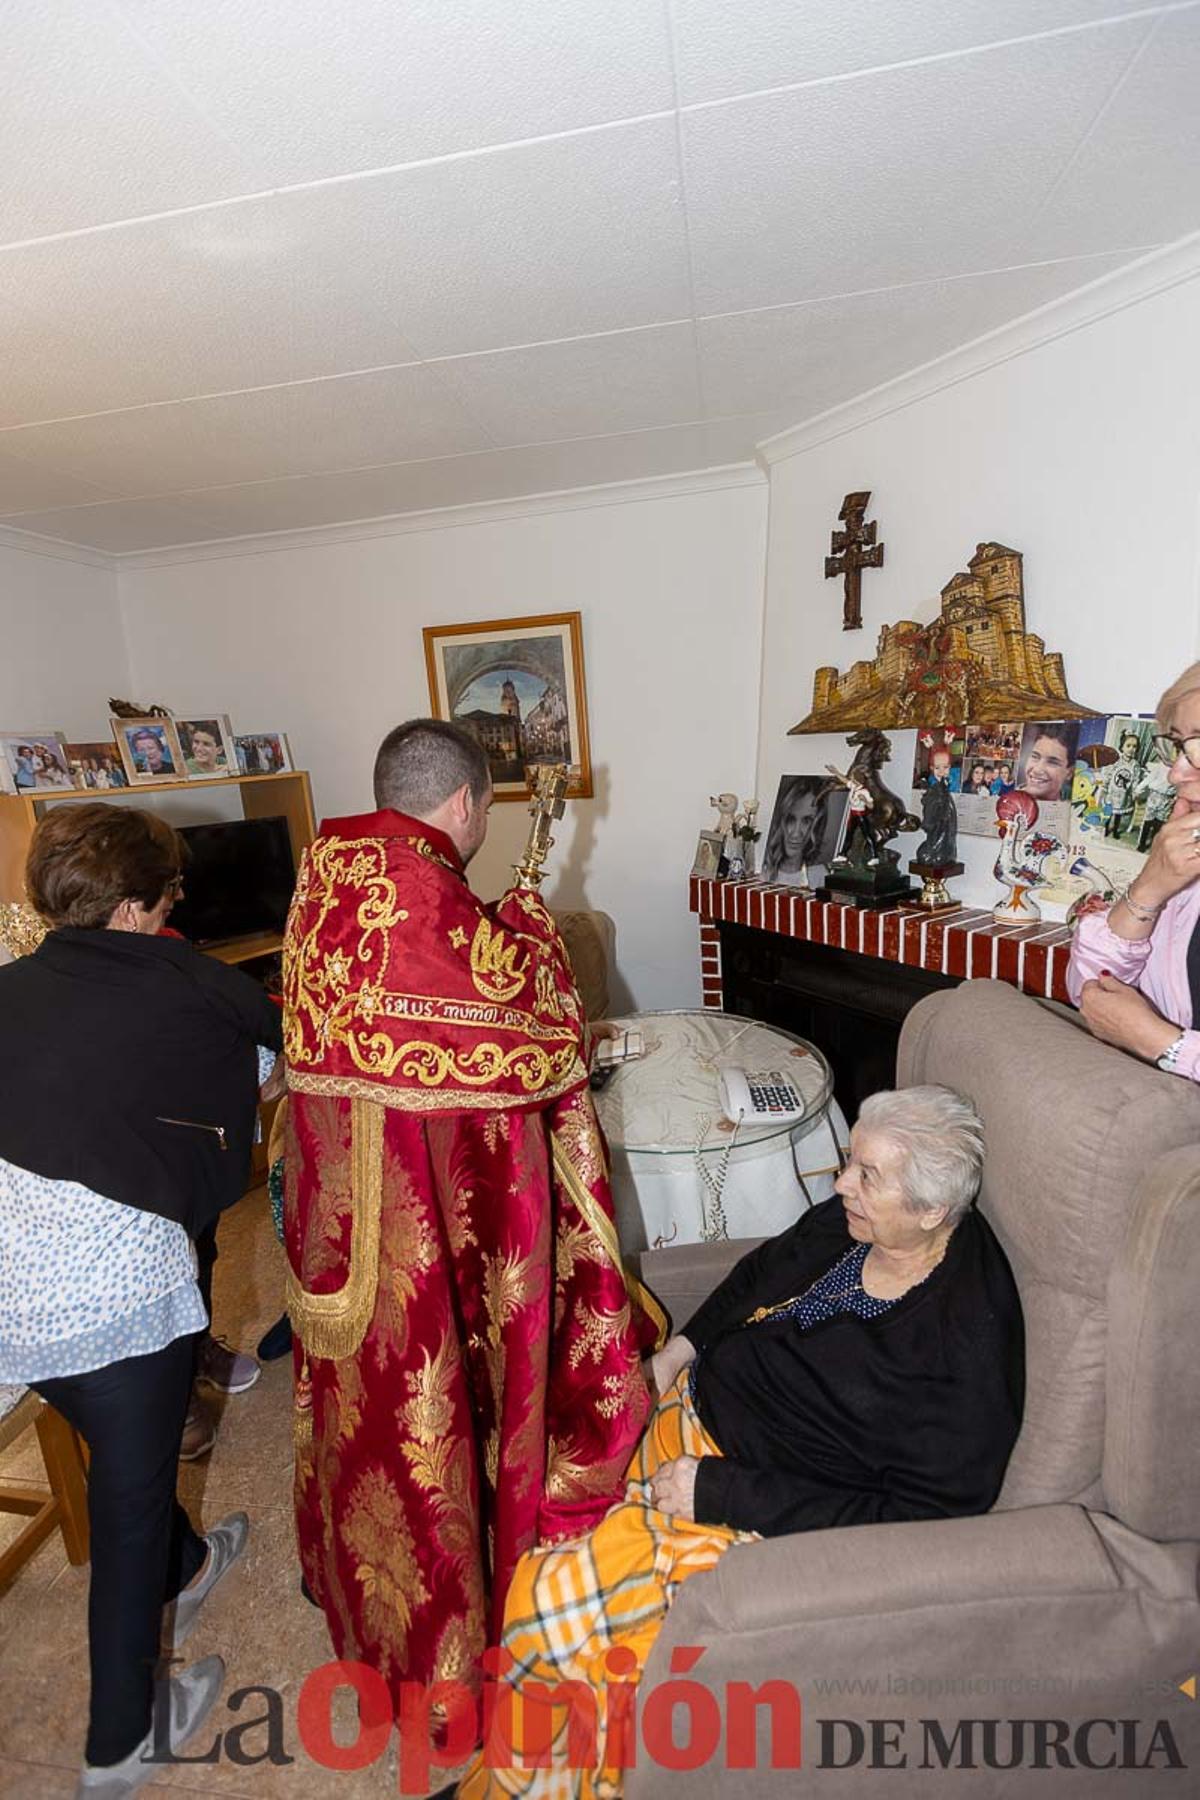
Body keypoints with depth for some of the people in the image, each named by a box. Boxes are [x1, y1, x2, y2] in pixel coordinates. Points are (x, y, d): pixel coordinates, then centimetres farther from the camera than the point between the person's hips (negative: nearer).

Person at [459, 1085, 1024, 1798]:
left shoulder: (965, 1350, -25)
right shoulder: (850, 1219, -6)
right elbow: (764, 1269, 11)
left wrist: (720, 1492, -22)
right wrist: (678, 1352, 1)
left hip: (765, 1521, -7)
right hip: (688, 1409, 7)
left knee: (551, 1597, -14)